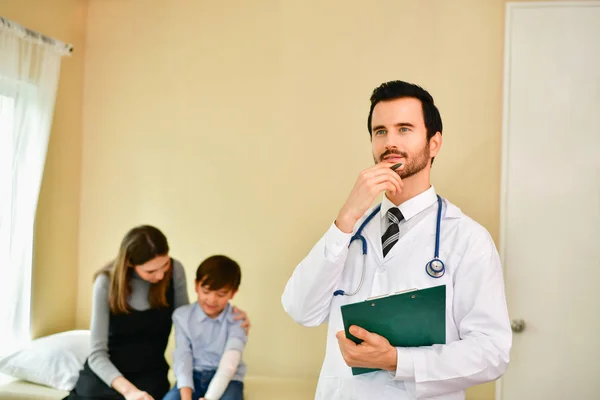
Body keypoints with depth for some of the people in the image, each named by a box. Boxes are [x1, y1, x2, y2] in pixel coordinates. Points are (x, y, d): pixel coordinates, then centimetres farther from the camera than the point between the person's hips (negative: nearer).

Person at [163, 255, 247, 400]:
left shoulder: (237, 320, -10)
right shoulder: (182, 315, -2)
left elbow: (229, 364, -21)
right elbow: (182, 356, -10)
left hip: (226, 380, -2)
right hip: (193, 377, 2)